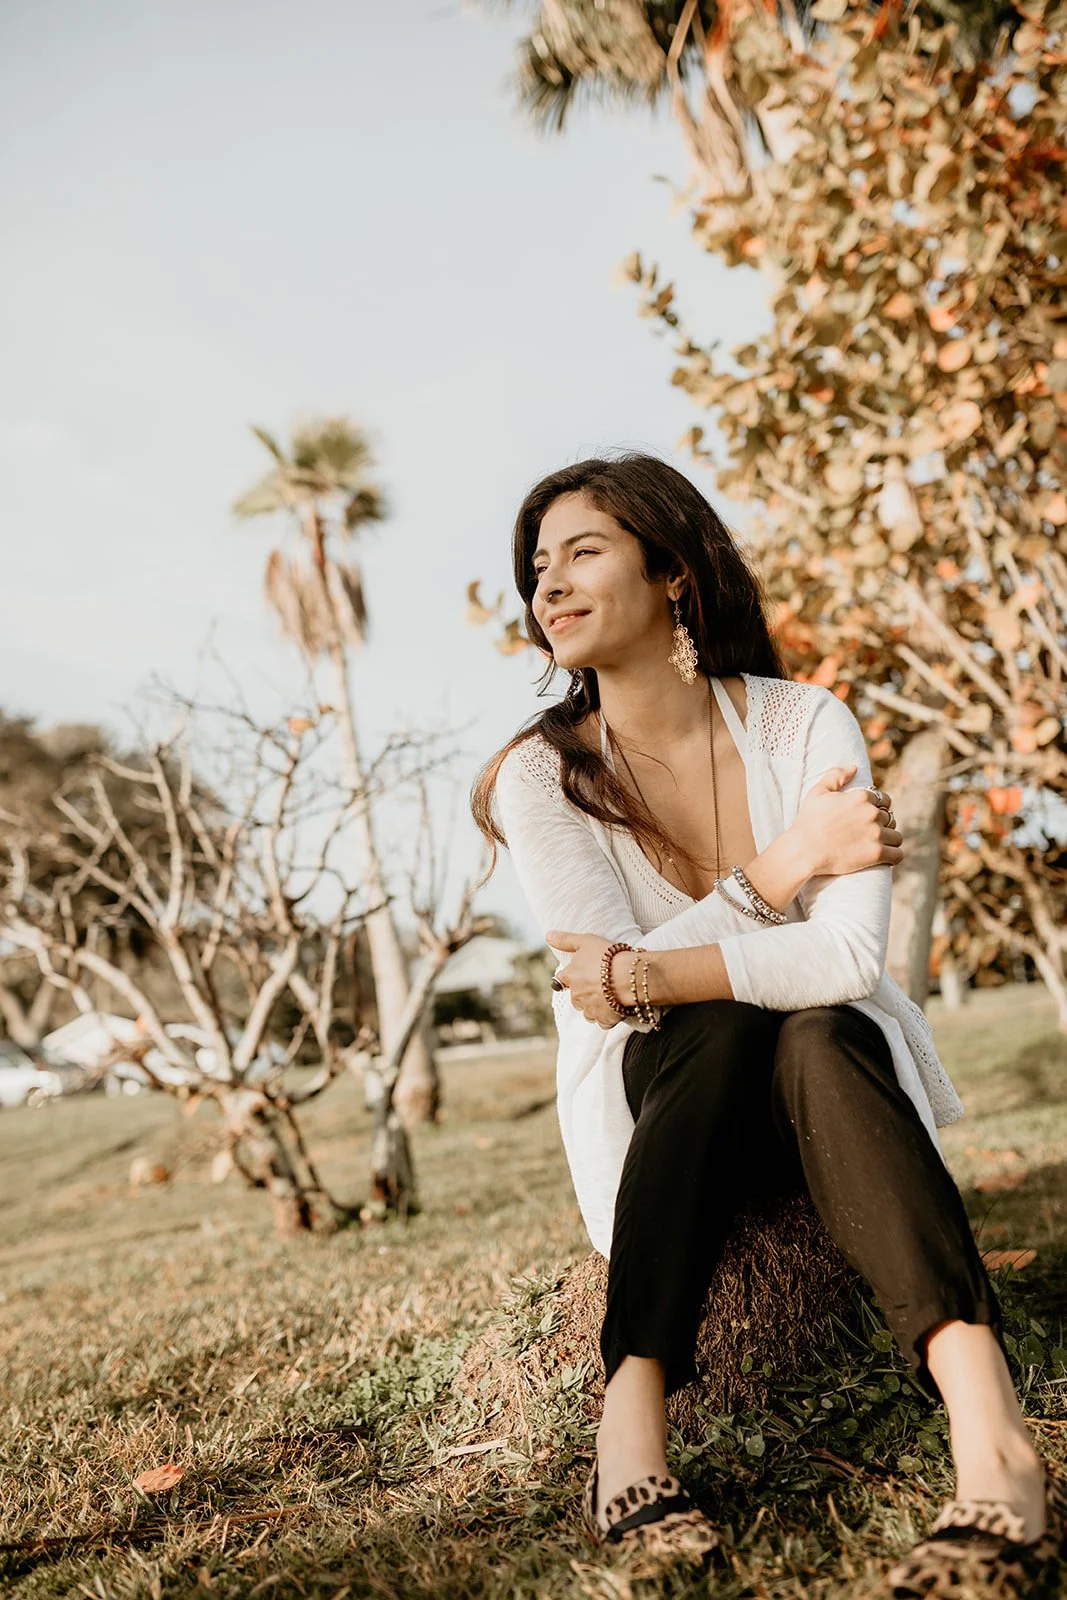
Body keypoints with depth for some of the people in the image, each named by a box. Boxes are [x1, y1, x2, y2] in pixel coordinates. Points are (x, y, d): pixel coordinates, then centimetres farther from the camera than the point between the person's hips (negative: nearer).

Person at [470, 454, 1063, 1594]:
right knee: (721, 1028, -32)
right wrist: (774, 871, -25)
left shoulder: (806, 723, -9)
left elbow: (850, 958, -21)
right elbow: (600, 989, -18)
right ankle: (632, 1416, -38)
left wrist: (646, 972, -28)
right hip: (658, 1110, 0)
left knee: (817, 1033, -33)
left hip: (835, 1087, 0)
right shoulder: (541, 777, -7)